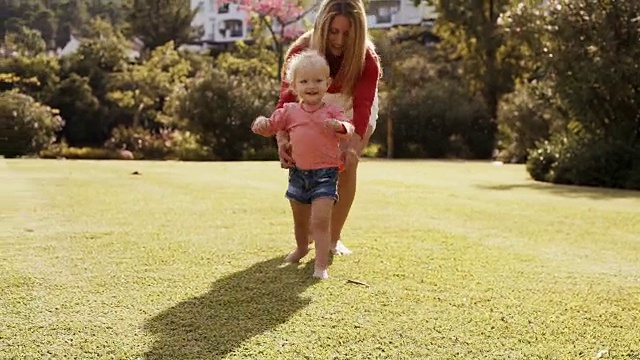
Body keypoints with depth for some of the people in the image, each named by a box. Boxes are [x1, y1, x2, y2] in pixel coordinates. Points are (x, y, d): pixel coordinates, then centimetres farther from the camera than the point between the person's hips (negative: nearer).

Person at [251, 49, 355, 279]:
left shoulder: (332, 112, -5)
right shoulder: (289, 112, 3)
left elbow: (349, 130, -16)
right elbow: (271, 126, 9)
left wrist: (339, 126, -37)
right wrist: (260, 124, -13)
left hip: (325, 174, -4)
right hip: (298, 174, 4)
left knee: (320, 221, -15)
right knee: (300, 220, 22)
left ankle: (321, 266, -10)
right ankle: (301, 247, 50)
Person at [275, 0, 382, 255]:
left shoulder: (367, 59, -34)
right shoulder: (301, 51, -32)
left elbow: (362, 107, -45)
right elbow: (287, 97, -39)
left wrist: (353, 146, -63)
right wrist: (282, 139, -57)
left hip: (353, 112, -1)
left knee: (347, 166, -15)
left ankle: (334, 238, -3)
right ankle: (306, 233, 12)